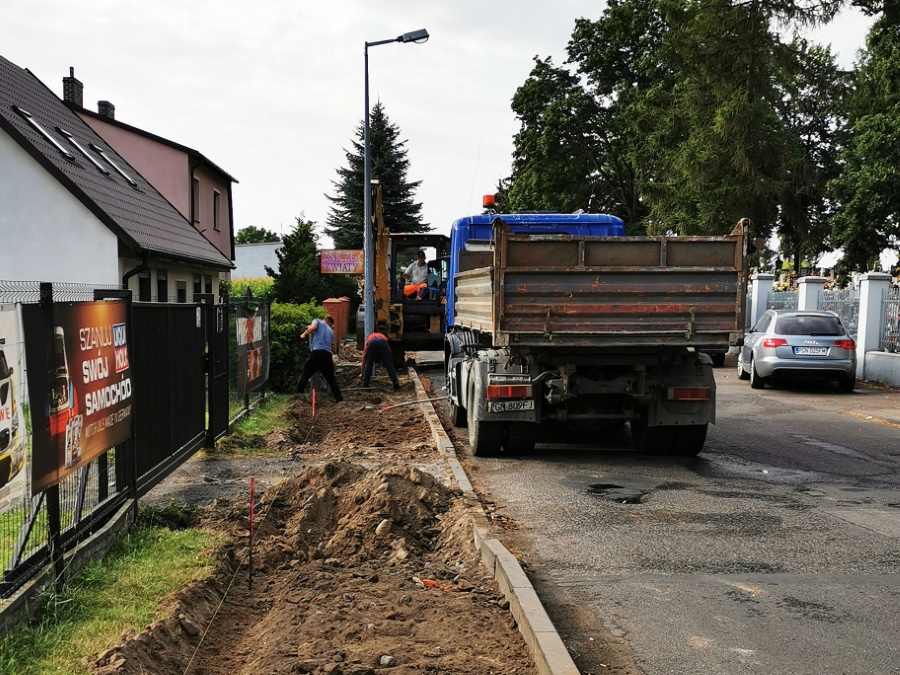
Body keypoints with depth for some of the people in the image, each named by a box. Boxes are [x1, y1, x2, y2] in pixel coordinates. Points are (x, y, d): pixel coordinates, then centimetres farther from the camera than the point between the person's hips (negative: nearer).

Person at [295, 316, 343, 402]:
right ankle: (339, 400, 11)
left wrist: (304, 334, 9)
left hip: (317, 353, -4)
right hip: (328, 355, 4)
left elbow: (312, 327, -6)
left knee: (304, 376, 3)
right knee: (331, 379, 15)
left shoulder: (317, 321, 15)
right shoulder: (331, 331, 29)